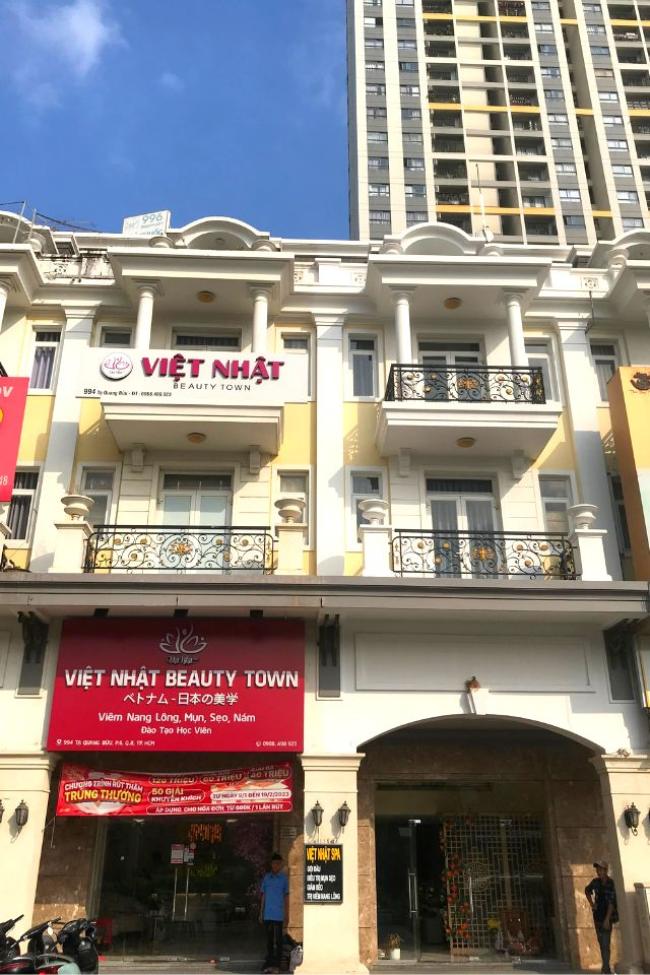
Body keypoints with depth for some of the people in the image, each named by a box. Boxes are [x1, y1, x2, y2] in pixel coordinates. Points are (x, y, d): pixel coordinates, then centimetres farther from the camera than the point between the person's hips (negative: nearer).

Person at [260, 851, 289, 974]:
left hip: (279, 915, -2)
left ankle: (276, 964, 5)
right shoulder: (266, 877, 7)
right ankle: (269, 963, 18)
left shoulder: (284, 878, 1)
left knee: (278, 940, -1)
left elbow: (286, 897, 3)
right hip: (268, 914, 3)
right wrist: (261, 912, 9)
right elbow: (263, 895, 11)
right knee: (269, 939, 9)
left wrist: (287, 915, 0)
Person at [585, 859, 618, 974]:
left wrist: (607, 919, -21)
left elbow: (611, 902, -18)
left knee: (606, 943, -10)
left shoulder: (611, 883, -15)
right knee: (601, 942, 13)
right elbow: (587, 890, 23)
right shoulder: (595, 882, 2)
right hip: (597, 915, 6)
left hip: (607, 915, -6)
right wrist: (591, 903, 12)